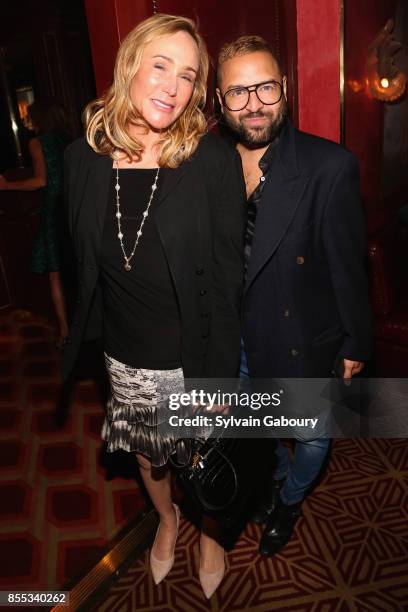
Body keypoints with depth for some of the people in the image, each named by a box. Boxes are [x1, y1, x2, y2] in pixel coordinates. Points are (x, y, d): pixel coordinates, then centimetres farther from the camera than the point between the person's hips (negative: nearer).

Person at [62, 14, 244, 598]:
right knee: (147, 453, 26)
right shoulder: (84, 157, -6)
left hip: (194, 356, -3)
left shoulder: (214, 160, -16)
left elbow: (227, 277, -13)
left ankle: (209, 533, 55)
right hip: (126, 358, 4)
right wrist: (81, 341, 7)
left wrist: (222, 375, -11)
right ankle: (167, 518, 60)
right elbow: (84, 265, 3)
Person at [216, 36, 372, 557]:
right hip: (236, 338, 4)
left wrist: (356, 343, -5)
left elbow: (348, 265, -13)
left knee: (311, 435, 21)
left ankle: (288, 502, 54)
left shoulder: (330, 166, -20)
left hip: (303, 339, -3)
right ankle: (277, 472, 61)